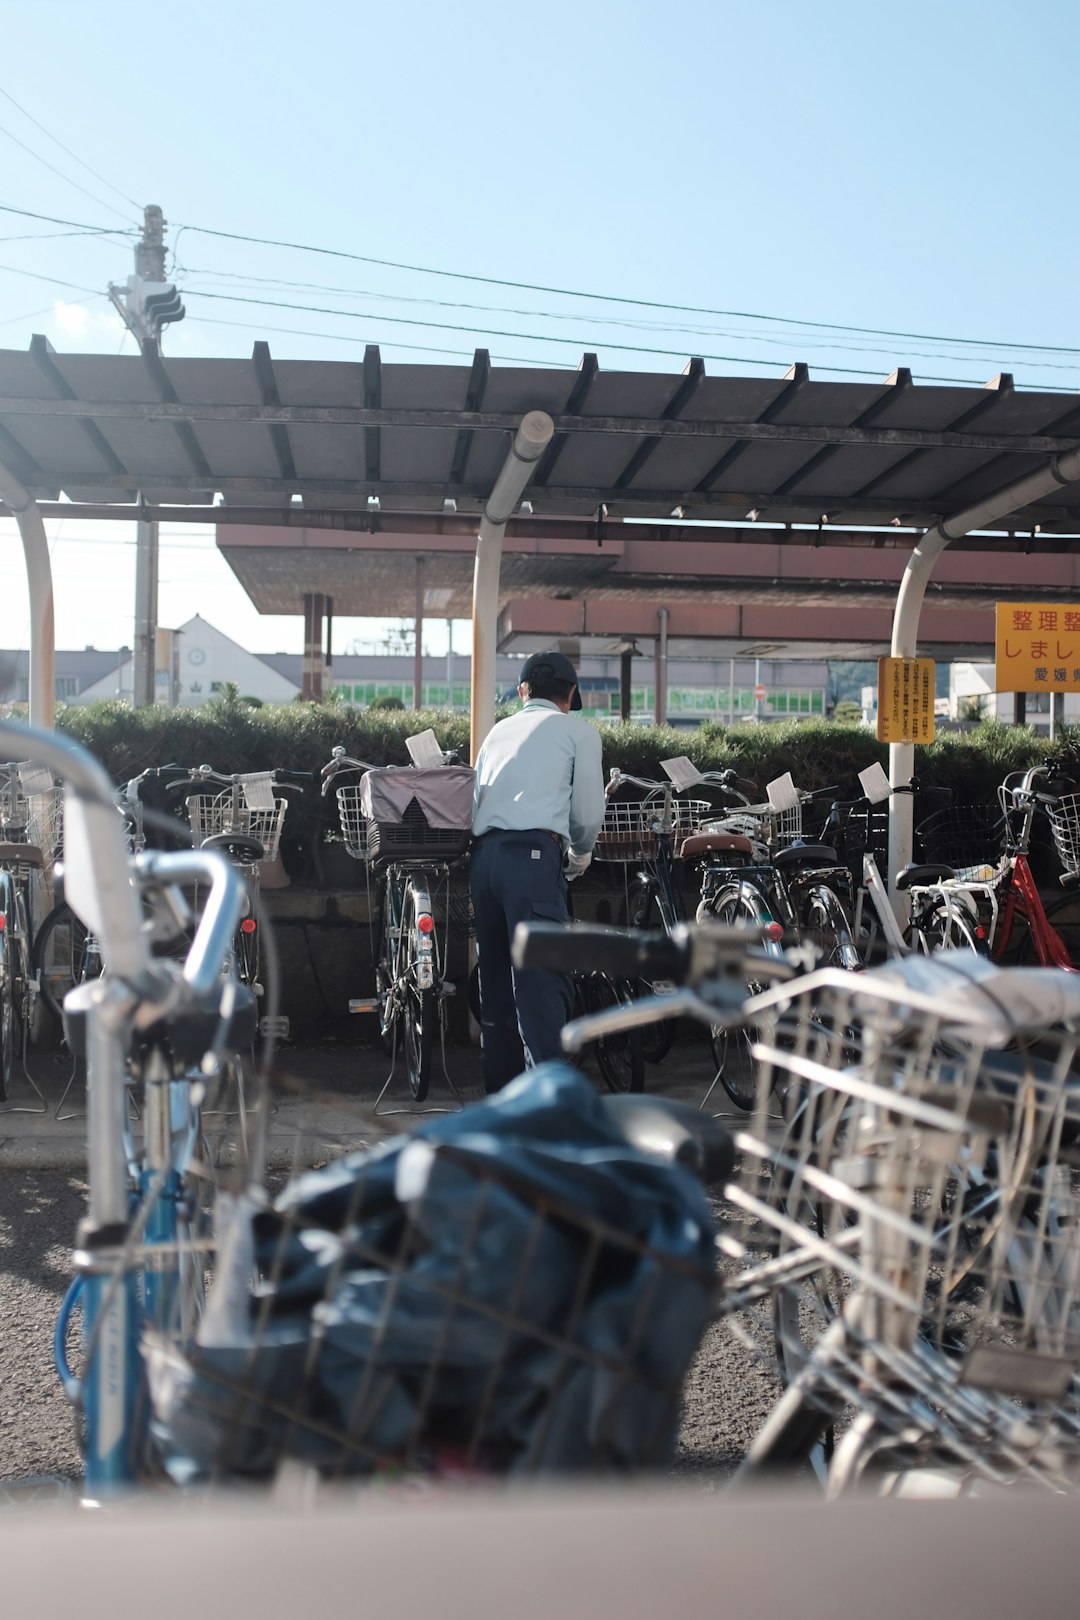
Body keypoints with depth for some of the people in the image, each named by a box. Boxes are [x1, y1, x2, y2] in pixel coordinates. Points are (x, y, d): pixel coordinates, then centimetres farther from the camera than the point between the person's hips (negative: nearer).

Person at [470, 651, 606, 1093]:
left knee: (495, 978, 13)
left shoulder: (499, 730, 27)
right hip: (533, 854, -6)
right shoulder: (578, 730, 12)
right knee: (544, 982, -11)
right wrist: (579, 856, 27)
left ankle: (501, 1092, 18)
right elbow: (589, 812, 7)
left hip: (483, 853, 6)